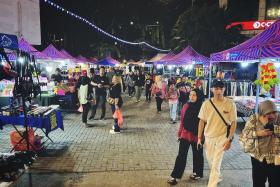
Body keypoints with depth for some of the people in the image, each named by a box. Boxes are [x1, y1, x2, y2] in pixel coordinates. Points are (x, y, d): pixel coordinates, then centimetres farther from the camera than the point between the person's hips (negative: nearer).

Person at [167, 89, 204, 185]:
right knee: (181, 155, 4)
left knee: (197, 155, 16)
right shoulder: (186, 106, -1)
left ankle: (198, 173, 37)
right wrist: (179, 133, 8)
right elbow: (182, 121, 5)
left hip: (197, 136, -2)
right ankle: (174, 176, 10)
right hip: (185, 134, 2)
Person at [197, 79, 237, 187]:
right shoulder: (206, 104, -7)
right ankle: (217, 177, 49)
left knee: (216, 164, -4)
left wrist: (229, 139, -12)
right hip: (208, 137, 4)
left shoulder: (230, 104, -12)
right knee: (210, 161, 20)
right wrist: (199, 137, 2)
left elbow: (233, 123, -7)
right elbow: (202, 121, 1)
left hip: (222, 137, -3)